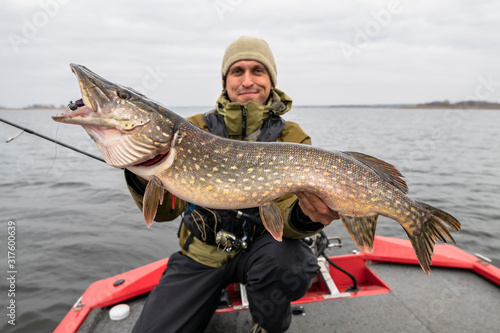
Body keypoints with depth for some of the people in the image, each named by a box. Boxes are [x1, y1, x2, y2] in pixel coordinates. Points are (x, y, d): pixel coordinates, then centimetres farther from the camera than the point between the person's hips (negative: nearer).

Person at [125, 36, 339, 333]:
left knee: (289, 261, -31)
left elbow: (284, 214, -18)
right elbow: (166, 209, -11)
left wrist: (305, 215, -41)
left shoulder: (292, 138, -8)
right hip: (202, 252, 1)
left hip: (260, 245, 0)